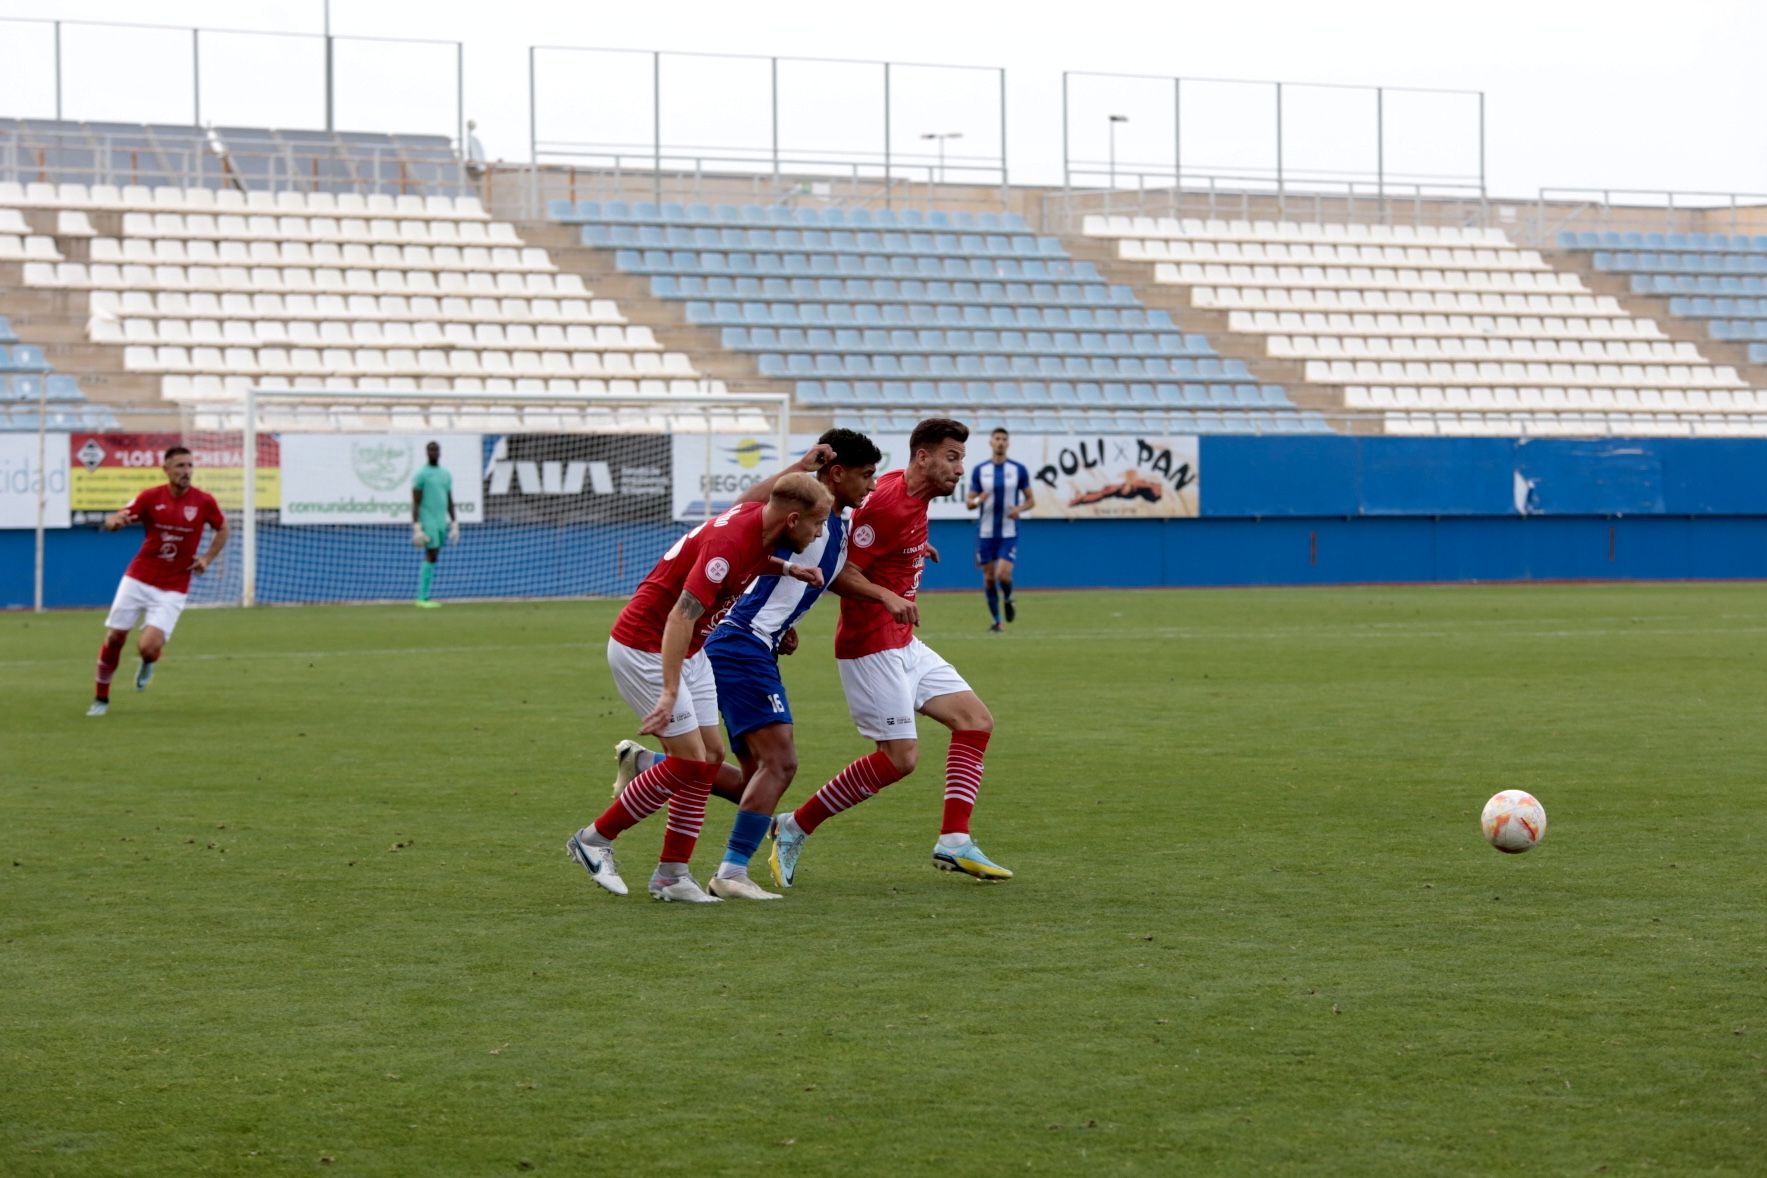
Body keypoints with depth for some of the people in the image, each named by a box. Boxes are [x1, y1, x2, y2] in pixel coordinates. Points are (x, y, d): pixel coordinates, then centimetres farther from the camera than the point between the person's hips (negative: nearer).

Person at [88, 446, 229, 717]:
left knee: (148, 647, -17)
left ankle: (148, 663, 22)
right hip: (137, 580, 1)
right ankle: (101, 699, 22)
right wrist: (115, 521, -38)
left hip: (172, 590, -1)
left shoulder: (204, 502, -6)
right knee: (114, 639, 2)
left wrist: (207, 558, -2)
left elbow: (223, 529, 13)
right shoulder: (150, 497, -6)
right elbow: (112, 521, -13)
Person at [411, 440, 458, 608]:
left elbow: (450, 501, 18)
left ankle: (422, 597, 10)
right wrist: (416, 528, -16)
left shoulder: (446, 474, 13)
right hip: (427, 523, -7)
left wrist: (454, 524, 13)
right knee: (431, 556, -13)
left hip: (441, 523, 7)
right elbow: (415, 503, -11)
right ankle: (423, 598, -11)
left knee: (432, 558, 7)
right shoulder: (421, 474, -8)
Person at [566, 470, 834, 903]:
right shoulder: (729, 541, -29)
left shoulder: (758, 519, -1)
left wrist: (787, 568, 8)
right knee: (690, 761, -11)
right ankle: (594, 840, 3)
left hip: (688, 651, 10)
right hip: (643, 647, -10)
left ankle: (671, 874, 9)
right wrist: (670, 693, -38)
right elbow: (680, 616, -33)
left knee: (710, 757, 4)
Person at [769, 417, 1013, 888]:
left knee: (976, 720, 4)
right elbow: (839, 572, -22)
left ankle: (954, 841, 1)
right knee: (899, 757, -10)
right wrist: (887, 597, -35)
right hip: (871, 646, -10)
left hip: (903, 645, 10)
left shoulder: (915, 498, 8)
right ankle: (795, 827, 2)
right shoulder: (887, 502, -20)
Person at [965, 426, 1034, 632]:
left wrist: (1020, 509, -15)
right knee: (989, 577, 4)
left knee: (1003, 575, -17)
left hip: (1009, 533, -2)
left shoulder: (1019, 470, 0)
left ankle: (1007, 600, 17)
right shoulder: (979, 471, 2)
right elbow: (968, 502, 4)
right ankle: (996, 621, 18)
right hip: (986, 532, 2)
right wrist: (978, 501, -19)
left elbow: (1031, 499, 7)